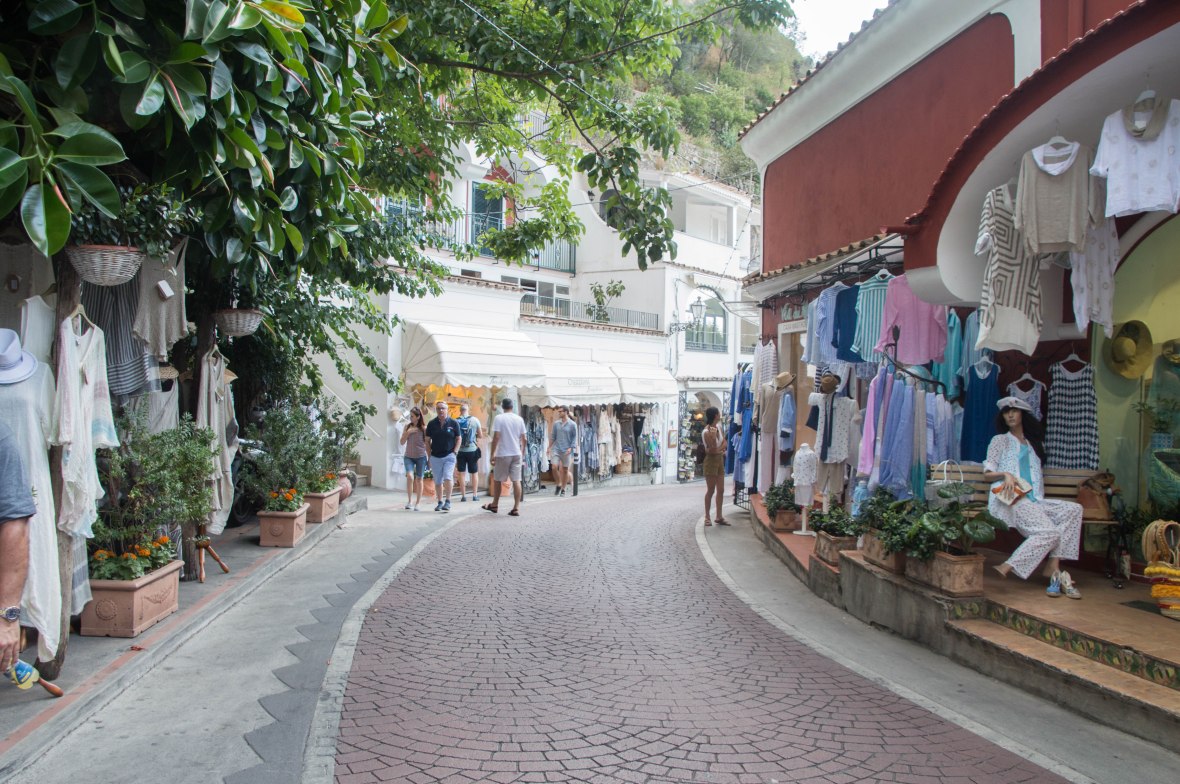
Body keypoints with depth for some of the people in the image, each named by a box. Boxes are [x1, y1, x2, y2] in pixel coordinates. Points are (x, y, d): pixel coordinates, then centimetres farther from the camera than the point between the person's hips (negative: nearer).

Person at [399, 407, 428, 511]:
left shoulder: (424, 428, -6)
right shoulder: (407, 426, 2)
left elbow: (427, 443, 0)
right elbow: (402, 442, 3)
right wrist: (408, 432, -11)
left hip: (420, 457, -1)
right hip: (408, 457, 1)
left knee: (419, 479, 6)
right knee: (409, 476, -19)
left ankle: (417, 504, 16)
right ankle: (409, 500, -6)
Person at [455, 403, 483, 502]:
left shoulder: (455, 422, -4)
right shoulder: (474, 420, -5)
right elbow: (480, 435, 3)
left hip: (460, 450, 0)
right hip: (472, 450, 0)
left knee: (462, 473, 7)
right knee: (474, 473, 11)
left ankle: (463, 495, 6)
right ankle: (475, 495, 9)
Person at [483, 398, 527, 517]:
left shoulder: (499, 418, -7)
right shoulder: (519, 419, 6)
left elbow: (496, 437, -13)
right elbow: (523, 439, 8)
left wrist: (492, 454, -8)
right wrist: (522, 453, 20)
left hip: (503, 454, -3)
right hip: (516, 454, 4)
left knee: (497, 480, 13)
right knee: (516, 481, 2)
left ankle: (494, 505, 26)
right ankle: (516, 508, -2)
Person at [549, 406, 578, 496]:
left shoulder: (572, 424, -3)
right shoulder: (556, 423, 6)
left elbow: (575, 438, -2)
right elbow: (552, 436, 12)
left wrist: (571, 448, -13)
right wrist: (549, 447, 8)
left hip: (567, 451, -2)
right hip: (557, 449, 2)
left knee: (565, 470, 4)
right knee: (554, 467, -9)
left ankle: (563, 489, 16)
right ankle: (558, 484, 13)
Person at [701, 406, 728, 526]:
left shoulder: (719, 427, 3)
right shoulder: (706, 432, -19)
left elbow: (724, 442, 6)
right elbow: (712, 450, -19)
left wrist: (718, 449, -13)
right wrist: (712, 436, -32)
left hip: (720, 459, 7)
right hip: (711, 461, -7)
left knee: (721, 490, 8)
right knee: (711, 490, -1)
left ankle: (719, 516, 15)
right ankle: (707, 517, 8)